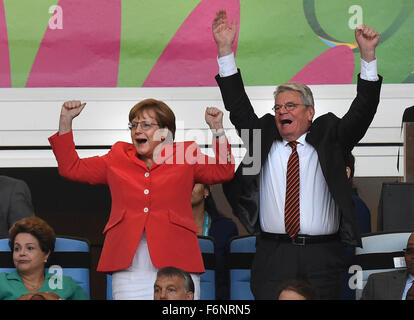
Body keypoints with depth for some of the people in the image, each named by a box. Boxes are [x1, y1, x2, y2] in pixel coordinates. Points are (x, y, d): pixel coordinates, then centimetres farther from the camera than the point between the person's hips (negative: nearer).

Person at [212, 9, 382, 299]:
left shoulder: (329, 138, 10)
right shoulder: (263, 138, 14)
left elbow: (362, 111, 1)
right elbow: (238, 106, 8)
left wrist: (368, 55, -9)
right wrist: (225, 50, 0)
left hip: (322, 256, -1)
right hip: (273, 253, 1)